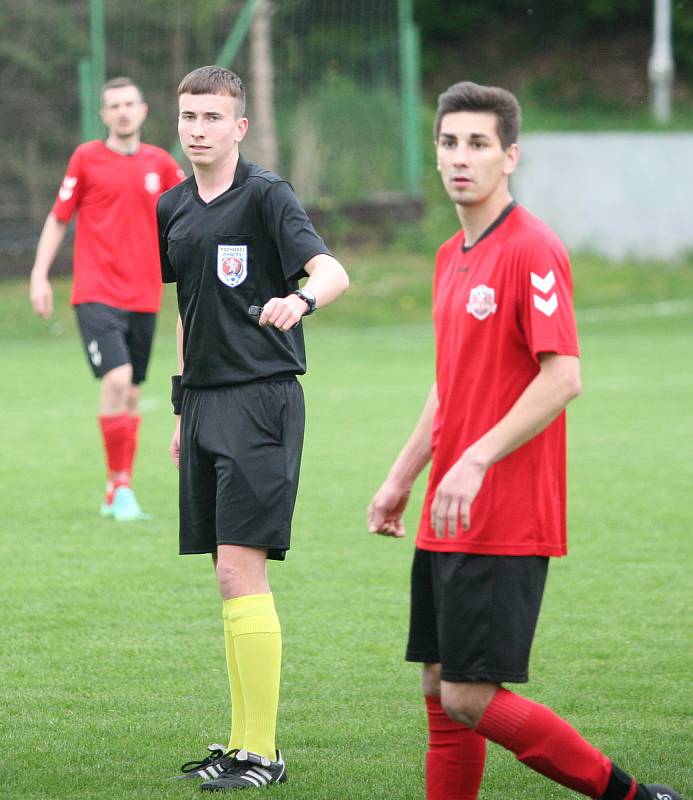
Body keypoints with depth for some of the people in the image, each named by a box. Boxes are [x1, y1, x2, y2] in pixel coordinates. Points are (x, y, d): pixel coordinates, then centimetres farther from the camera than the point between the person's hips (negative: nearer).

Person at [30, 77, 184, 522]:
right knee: (117, 378, -20)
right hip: (96, 294, -4)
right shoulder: (87, 159, 1)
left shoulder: (160, 164, 9)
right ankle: (121, 485, -12)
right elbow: (59, 218, 6)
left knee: (131, 393, 8)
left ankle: (117, 494, 20)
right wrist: (40, 275, 0)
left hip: (143, 296, 4)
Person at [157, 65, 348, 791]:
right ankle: (248, 741, 17)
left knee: (241, 572, -11)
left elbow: (332, 272, -23)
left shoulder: (266, 196, -9)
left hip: (260, 401, -7)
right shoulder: (173, 210, 13)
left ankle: (259, 752, -8)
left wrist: (301, 300, -45)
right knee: (231, 577, 10)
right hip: (205, 404, 7)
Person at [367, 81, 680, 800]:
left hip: (504, 524, -9)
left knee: (469, 699, -10)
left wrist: (476, 460, -25)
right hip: (447, 521, 9)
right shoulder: (452, 256, 15)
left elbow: (562, 378, -20)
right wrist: (401, 478, 22)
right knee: (439, 689, 9)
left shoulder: (532, 251, -13)